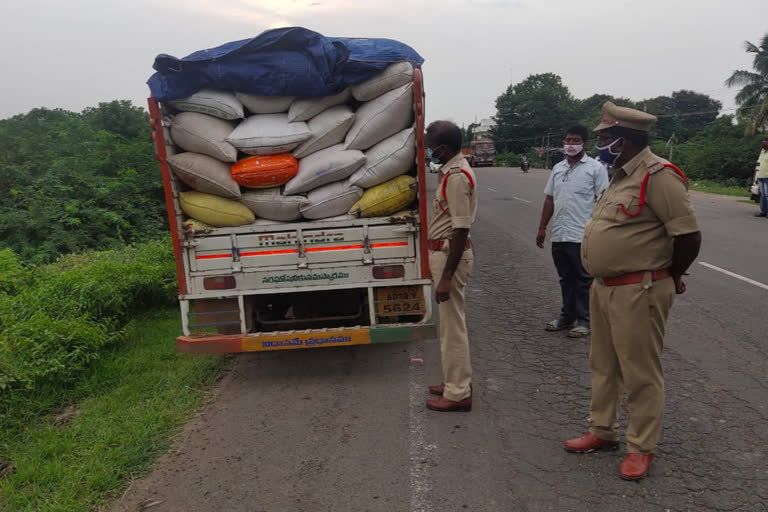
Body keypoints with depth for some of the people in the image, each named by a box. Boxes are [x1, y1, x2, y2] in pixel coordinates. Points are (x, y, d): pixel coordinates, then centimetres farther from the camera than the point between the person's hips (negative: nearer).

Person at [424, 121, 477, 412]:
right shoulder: (452, 171, 11)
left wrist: (446, 276, -24)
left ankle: (458, 394, 10)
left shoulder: (457, 176, -20)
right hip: (444, 251, 10)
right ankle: (456, 382, 31)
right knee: (450, 322, 18)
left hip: (450, 254, -10)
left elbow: (461, 229, -24)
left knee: (452, 325, -1)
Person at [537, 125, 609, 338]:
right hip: (559, 235, 6)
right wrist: (542, 227, 12)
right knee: (566, 278, 15)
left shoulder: (595, 168, -4)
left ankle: (584, 320, 14)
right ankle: (567, 317, 26)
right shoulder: (557, 168, 13)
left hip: (583, 236, -6)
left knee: (584, 280, 4)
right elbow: (549, 199, 16)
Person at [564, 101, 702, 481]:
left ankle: (641, 448, 21)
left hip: (638, 292, -9)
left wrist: (669, 278, -5)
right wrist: (603, 278, 16)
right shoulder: (621, 176, 12)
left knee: (640, 374, 5)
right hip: (604, 286, 10)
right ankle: (603, 431, 35)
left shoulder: (657, 176, -18)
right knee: (603, 366, 19)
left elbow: (689, 236, -19)